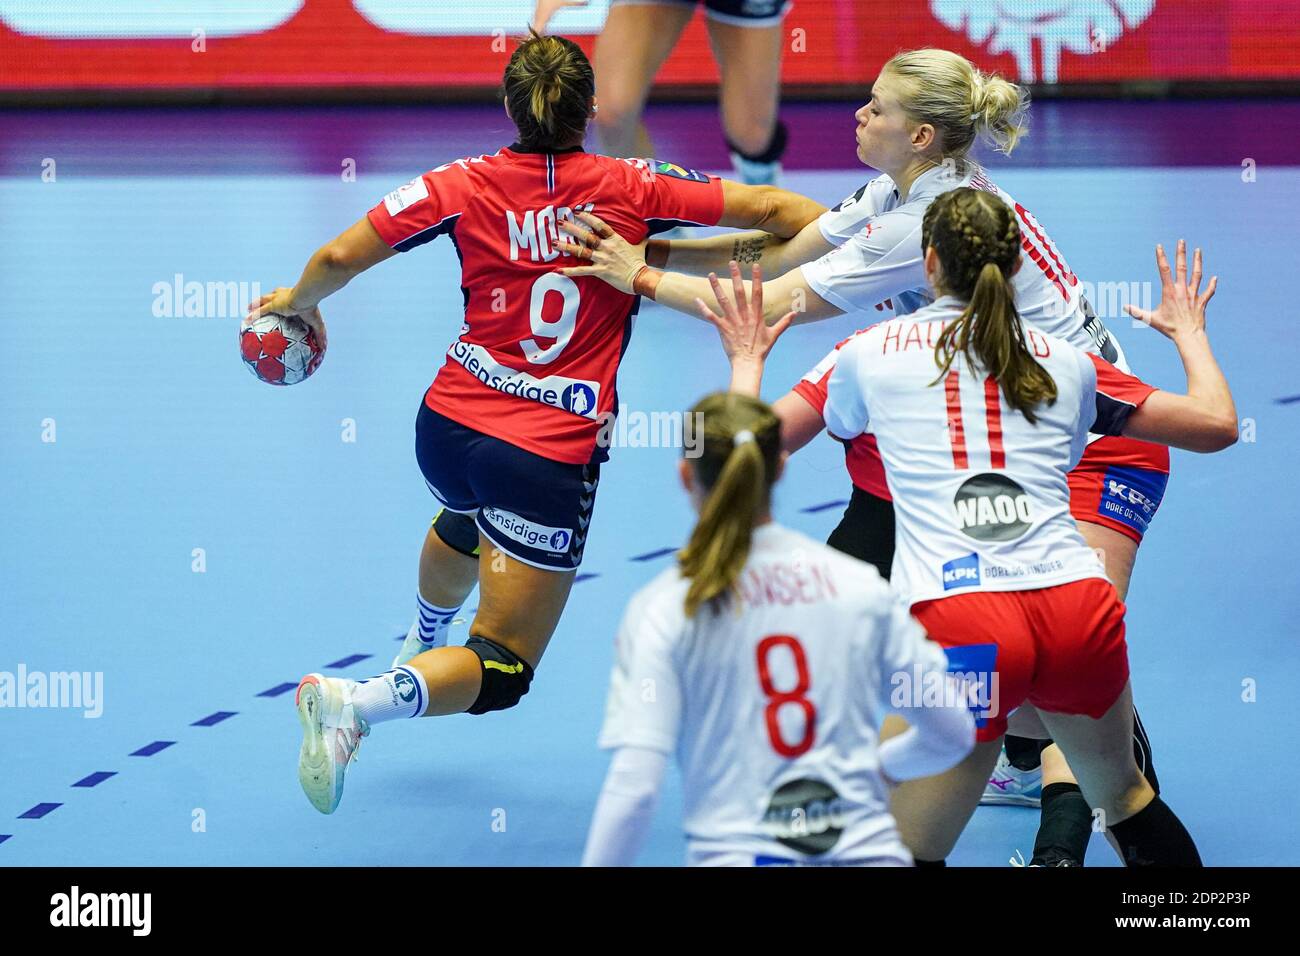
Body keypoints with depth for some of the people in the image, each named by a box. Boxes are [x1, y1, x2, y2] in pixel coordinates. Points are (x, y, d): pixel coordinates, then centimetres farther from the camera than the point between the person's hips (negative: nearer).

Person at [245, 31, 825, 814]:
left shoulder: (465, 187, -3)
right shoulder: (628, 189, -7)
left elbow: (340, 258, -3)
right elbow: (769, 209, -8)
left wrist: (297, 300, 18)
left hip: (448, 426, 4)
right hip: (552, 458, -4)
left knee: (468, 519, 42)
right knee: (502, 671, 1)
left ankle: (422, 646, 62)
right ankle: (354, 702, -22)